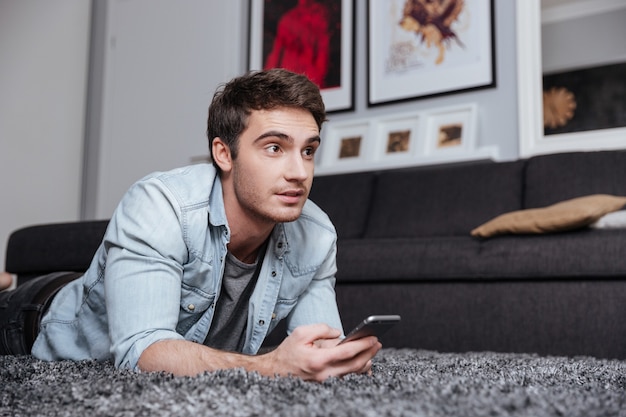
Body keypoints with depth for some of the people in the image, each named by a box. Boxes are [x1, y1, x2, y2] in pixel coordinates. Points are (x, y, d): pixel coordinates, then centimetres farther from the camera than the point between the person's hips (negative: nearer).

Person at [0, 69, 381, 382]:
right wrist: (271, 367, -55)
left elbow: (320, 347, -13)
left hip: (191, 381, 5)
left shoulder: (317, 239, -18)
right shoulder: (159, 206, -33)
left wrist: (342, 358, -37)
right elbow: (140, 351, -42)